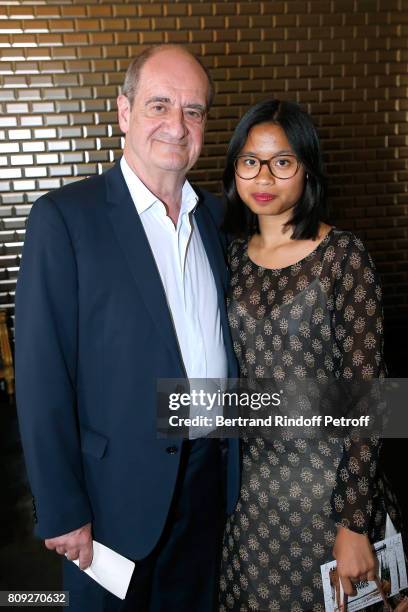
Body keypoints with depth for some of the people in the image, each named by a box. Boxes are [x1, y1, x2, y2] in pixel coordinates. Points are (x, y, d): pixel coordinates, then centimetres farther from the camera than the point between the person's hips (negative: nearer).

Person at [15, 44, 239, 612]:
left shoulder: (215, 214, 4)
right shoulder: (65, 216, -14)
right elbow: (41, 377, -14)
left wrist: (233, 456, 7)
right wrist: (61, 511, -12)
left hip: (211, 474, 5)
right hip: (118, 486, -5)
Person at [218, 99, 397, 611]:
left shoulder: (342, 255, -14)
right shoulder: (233, 254, 1)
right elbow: (229, 370, 7)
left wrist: (354, 523, -15)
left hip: (325, 476, -4)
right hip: (248, 474, 5)